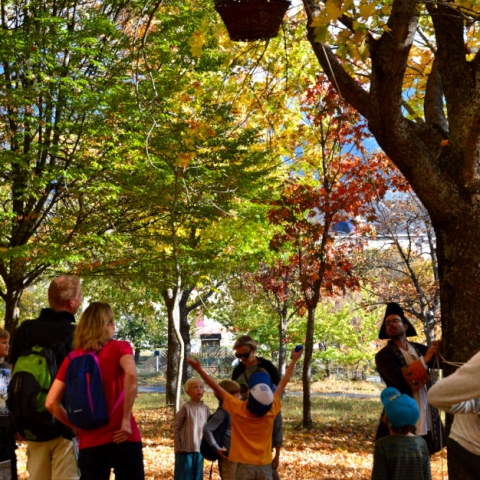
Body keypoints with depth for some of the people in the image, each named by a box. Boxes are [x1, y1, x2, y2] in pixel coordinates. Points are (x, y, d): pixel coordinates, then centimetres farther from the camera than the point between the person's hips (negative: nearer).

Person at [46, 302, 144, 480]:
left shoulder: (72, 358, 8)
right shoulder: (120, 348, -1)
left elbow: (51, 403, 2)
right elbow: (131, 374, -23)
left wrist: (77, 426, 12)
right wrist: (126, 421, -16)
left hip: (89, 443, 3)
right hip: (121, 439, -3)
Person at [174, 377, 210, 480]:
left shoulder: (206, 409, 4)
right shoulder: (186, 408, -9)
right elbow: (177, 428, -4)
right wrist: (178, 447, -5)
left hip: (200, 449, 5)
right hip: (185, 449, -5)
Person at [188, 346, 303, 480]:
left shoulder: (238, 409, -14)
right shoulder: (271, 410, -9)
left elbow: (216, 388, -9)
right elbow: (283, 383, 2)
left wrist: (199, 369, -2)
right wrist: (294, 361, 14)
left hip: (244, 464, -2)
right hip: (265, 465, 2)